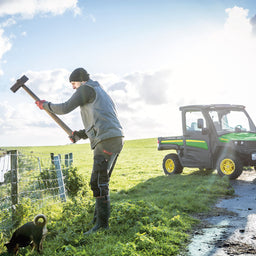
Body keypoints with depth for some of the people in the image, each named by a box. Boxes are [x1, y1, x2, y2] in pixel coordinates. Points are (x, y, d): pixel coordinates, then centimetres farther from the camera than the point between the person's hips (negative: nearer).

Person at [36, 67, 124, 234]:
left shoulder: (87, 89, 2)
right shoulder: (102, 94, 30)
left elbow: (65, 108, -5)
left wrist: (45, 105, 11)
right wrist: (79, 135, 24)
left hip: (107, 140, -10)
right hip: (116, 139, 10)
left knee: (99, 182, -8)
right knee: (101, 181, 13)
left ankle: (102, 224, -5)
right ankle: (99, 218, 19)